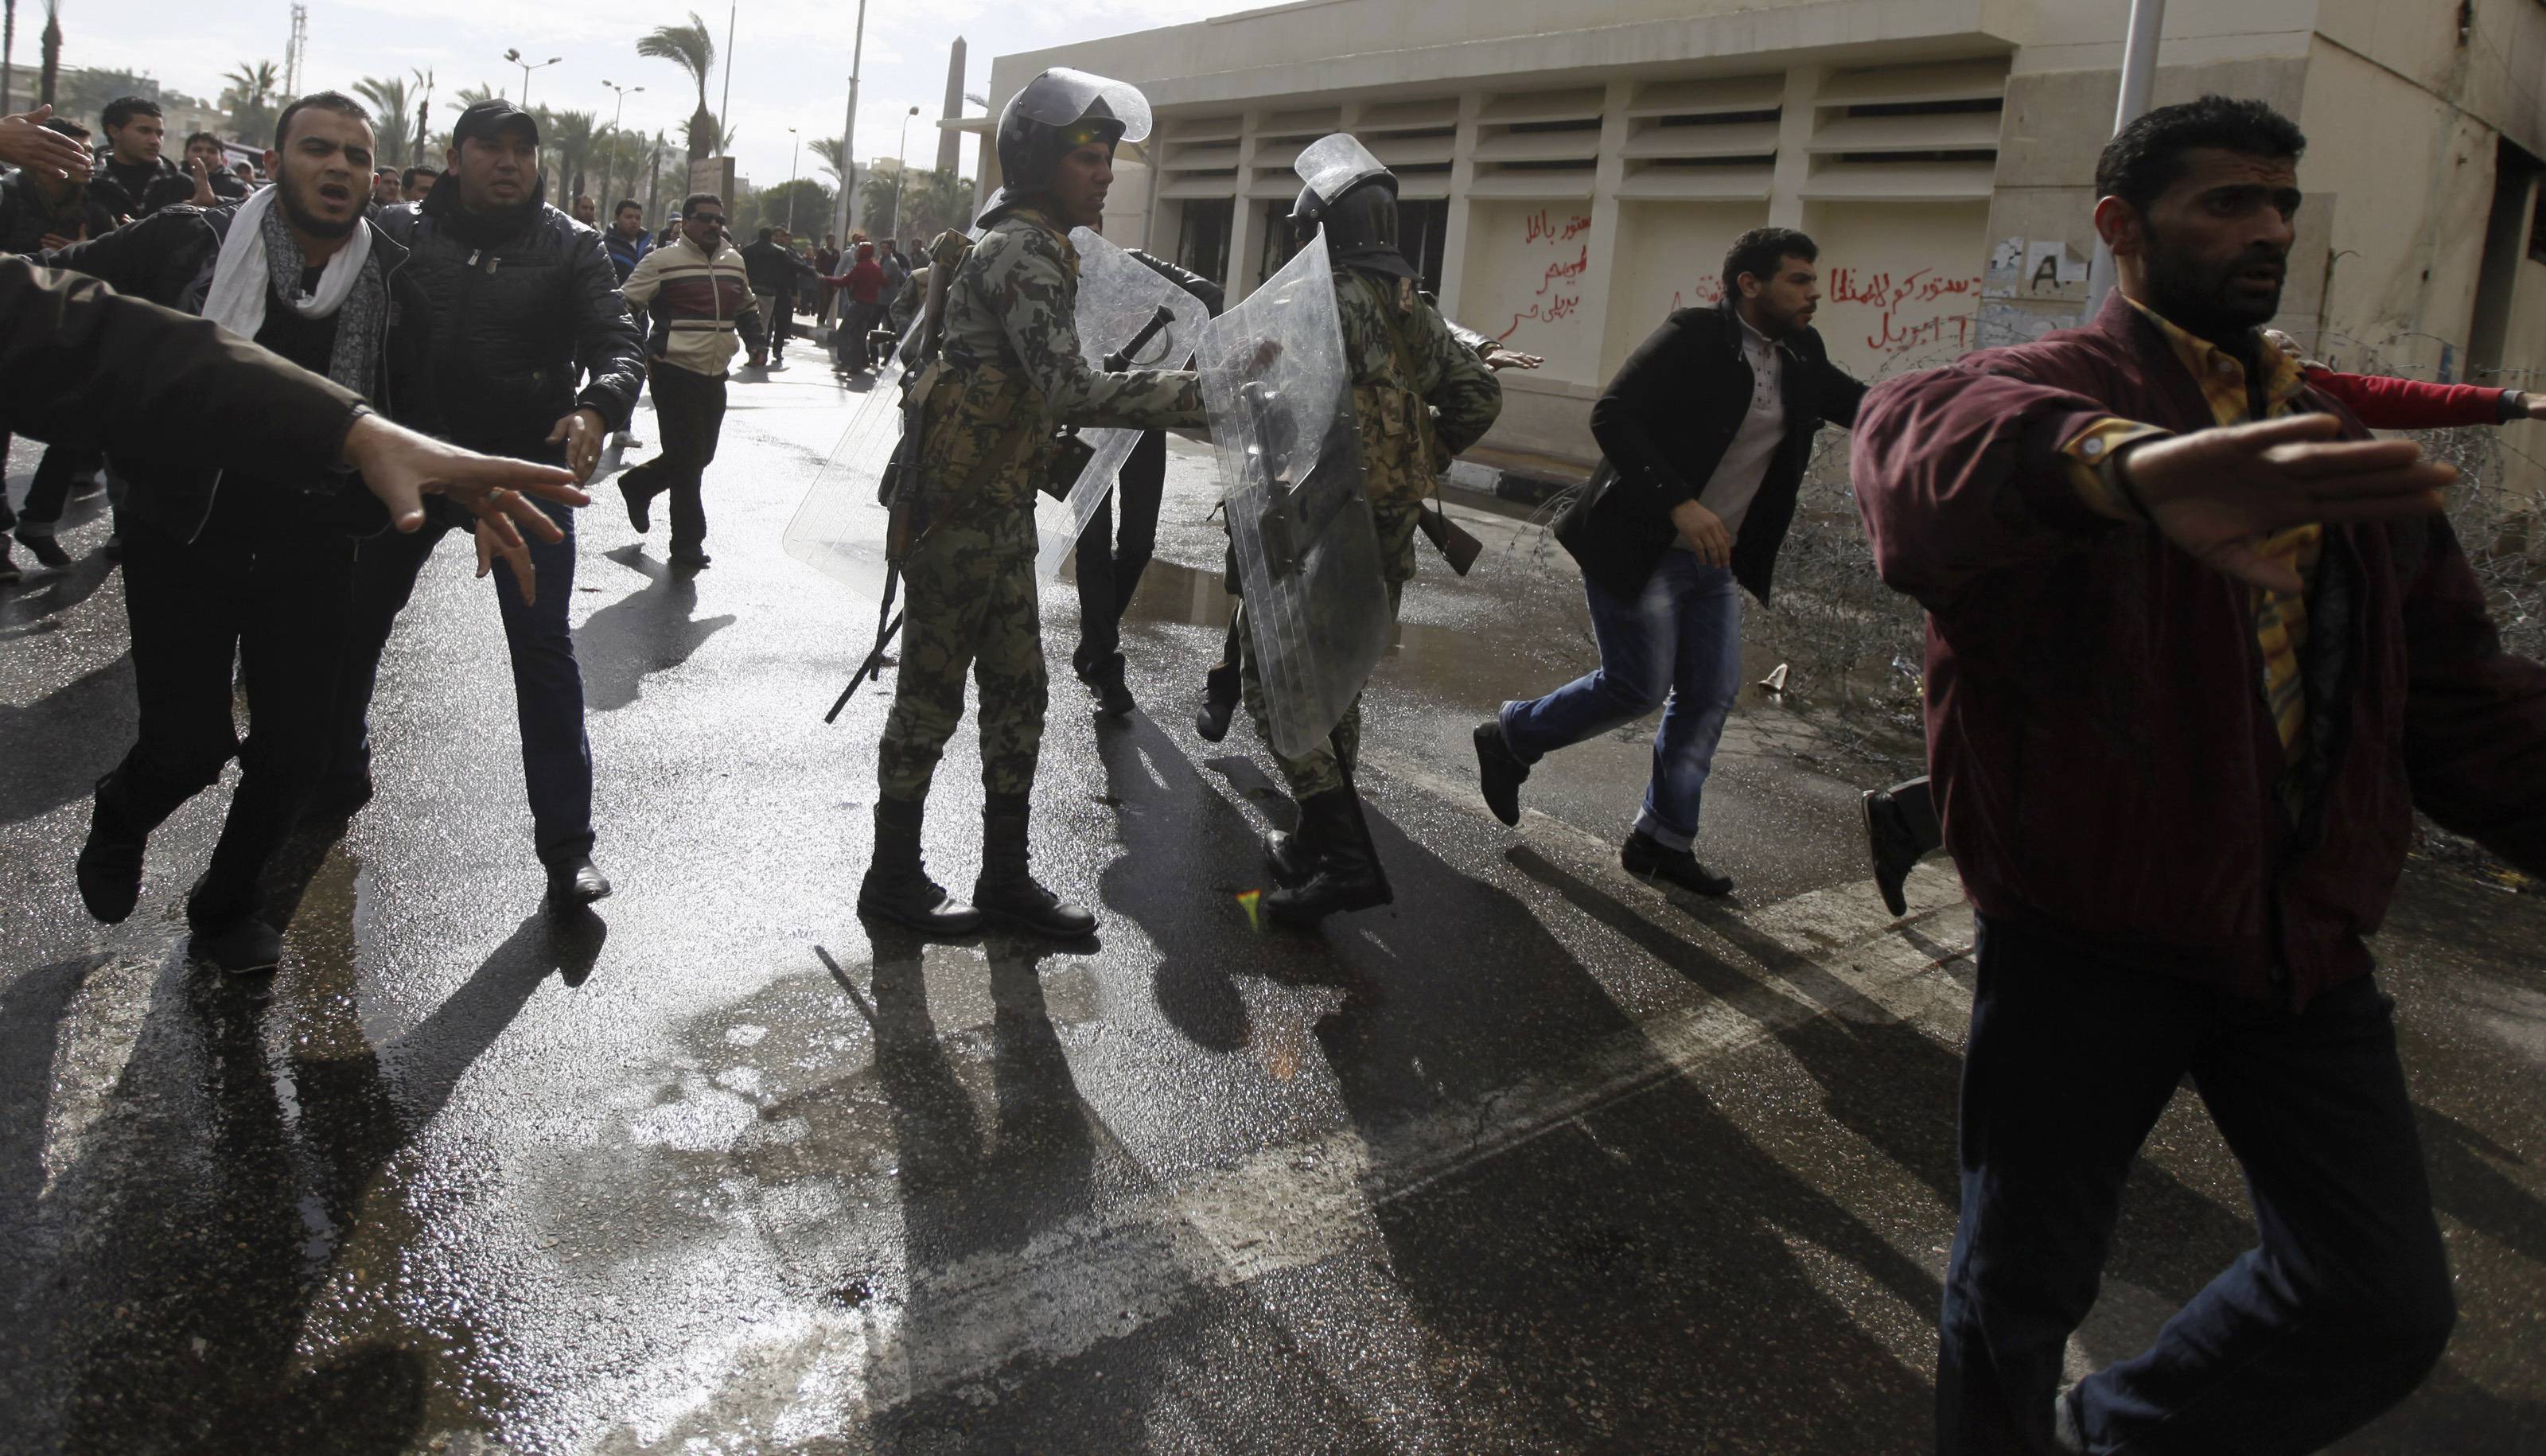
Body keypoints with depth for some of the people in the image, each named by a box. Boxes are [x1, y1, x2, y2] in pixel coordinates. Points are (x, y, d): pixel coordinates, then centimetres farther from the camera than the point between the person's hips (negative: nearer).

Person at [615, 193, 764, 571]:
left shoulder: (735, 262, 12)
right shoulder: (661, 261, -8)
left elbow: (747, 306, 28)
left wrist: (756, 341, 13)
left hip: (715, 375, 7)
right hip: (675, 373, -7)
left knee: (701, 454, 15)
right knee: (687, 459, -6)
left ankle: (638, 486, 40)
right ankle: (688, 544, 5)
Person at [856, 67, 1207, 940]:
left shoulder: (1035, 248, 15)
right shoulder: (1020, 253, -17)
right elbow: (1071, 391, -29)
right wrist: (1203, 390, -29)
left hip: (1004, 512, 10)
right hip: (959, 513, -10)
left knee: (1018, 696, 11)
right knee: (932, 696, 2)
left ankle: (1005, 877, 21)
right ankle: (893, 877, 17)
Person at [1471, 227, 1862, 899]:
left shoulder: (1802, 359, 9)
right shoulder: (1694, 337, -14)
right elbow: (1611, 416, -22)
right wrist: (1679, 503, -29)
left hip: (1714, 560, 8)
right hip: (1638, 547, -8)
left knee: (1709, 696, 7)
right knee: (1639, 686, -4)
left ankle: (1663, 840, 18)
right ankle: (1510, 737, 19)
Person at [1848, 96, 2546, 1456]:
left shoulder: (2338, 436, 13)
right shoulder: (2044, 388, -9)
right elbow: (1923, 441, -36)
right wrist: (2122, 465, -57)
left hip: (2305, 943, 6)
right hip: (2082, 935, -5)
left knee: (2384, 1305, 9)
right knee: (2024, 1280, 9)